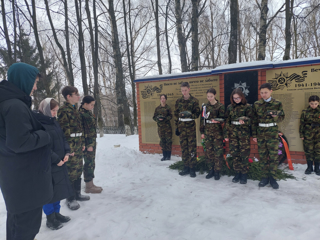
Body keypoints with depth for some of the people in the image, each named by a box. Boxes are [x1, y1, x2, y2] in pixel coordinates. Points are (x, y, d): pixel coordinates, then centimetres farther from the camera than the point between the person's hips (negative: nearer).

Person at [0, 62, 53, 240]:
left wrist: (41, 129, 8)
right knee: (28, 222, 4)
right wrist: (46, 135, -12)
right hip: (25, 177, -10)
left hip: (16, 174, 10)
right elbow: (19, 142, -25)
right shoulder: (15, 106, -21)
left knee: (17, 216, 25)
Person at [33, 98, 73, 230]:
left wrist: (66, 153, -1)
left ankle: (57, 213, 34)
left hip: (60, 163, 8)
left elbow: (63, 138, 14)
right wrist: (56, 160, -17)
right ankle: (50, 218, 24)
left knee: (58, 189, 17)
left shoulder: (54, 122, 10)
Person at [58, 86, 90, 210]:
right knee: (71, 172, -1)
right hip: (70, 146, -9)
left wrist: (82, 143, 18)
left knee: (78, 170, 16)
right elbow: (63, 129, -17)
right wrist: (67, 147, -19)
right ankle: (70, 199, 13)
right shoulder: (64, 110, -12)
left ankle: (77, 194, 31)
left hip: (78, 146, 9)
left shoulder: (75, 110, 16)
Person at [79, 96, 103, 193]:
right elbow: (85, 131, -19)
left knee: (91, 163, 14)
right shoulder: (82, 114, -15)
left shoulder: (88, 113, 15)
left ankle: (90, 184, 24)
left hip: (92, 142, 10)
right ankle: (88, 187, 8)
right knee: (89, 163, -3)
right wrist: (89, 145, -20)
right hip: (88, 143, -10)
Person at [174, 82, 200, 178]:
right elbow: (176, 114, 12)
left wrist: (189, 114, -25)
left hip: (191, 126, -3)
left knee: (192, 147, -4)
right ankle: (186, 166, 18)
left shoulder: (194, 100, 0)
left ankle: (192, 168, 6)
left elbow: (197, 114, -5)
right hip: (181, 127, 4)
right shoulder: (178, 101, 10)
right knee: (183, 147, 7)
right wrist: (176, 127, 9)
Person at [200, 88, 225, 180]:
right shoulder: (205, 106, 8)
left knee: (218, 151, -1)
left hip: (217, 131, -3)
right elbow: (202, 119, 10)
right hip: (207, 131, 4)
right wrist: (202, 132, 8)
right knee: (209, 150, 7)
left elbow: (222, 119, -3)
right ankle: (211, 170, 19)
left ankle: (217, 171, 11)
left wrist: (217, 121, -25)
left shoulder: (220, 106, -3)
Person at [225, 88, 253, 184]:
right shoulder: (230, 107, 9)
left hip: (244, 133, -3)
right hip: (232, 133, 3)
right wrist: (226, 134, 7)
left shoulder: (247, 106, -1)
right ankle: (237, 173, 19)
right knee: (234, 153, 5)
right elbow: (227, 121, 11)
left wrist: (244, 121, -28)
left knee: (244, 153, 0)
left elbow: (251, 119, -5)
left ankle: (244, 174, 14)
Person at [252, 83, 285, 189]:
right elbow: (254, 120, 7)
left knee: (273, 156, -1)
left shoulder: (277, 103, 1)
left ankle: (272, 177, 13)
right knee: (263, 156, 6)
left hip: (272, 133, -2)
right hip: (260, 133, 2)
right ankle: (265, 177, 18)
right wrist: (254, 134, 5)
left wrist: (276, 116, -19)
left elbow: (282, 117, 5)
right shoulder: (256, 104, 5)